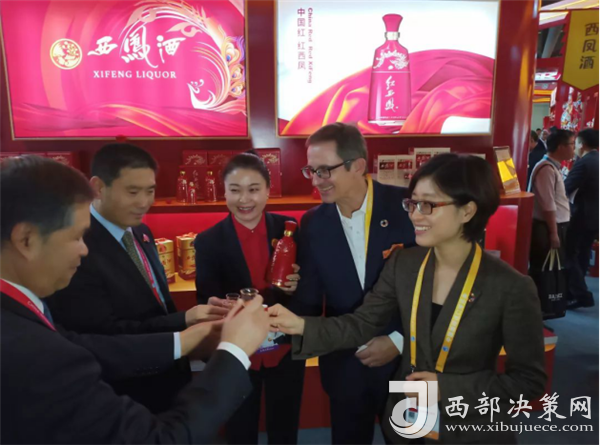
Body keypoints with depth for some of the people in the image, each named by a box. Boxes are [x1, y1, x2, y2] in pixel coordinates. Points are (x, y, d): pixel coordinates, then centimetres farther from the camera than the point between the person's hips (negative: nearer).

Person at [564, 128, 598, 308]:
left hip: (582, 216, -8)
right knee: (583, 254, 16)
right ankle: (573, 290, 27)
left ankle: (582, 295, -2)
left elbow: (566, 189, -19)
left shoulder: (583, 163, -17)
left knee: (569, 254, 0)